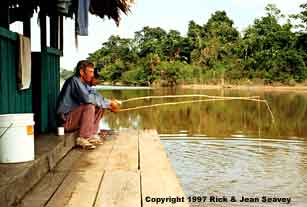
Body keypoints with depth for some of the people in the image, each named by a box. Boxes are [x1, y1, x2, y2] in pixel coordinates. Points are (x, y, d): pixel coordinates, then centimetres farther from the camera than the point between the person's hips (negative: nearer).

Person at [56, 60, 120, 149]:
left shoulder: (84, 83, 9)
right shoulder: (74, 81, -18)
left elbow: (96, 96, 7)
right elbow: (87, 98, -29)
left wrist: (109, 104, -11)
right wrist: (108, 102, -21)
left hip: (75, 116, 9)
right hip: (66, 119, -9)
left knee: (100, 107, 4)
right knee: (89, 107, -27)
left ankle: (92, 135, 1)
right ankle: (82, 139, -21)